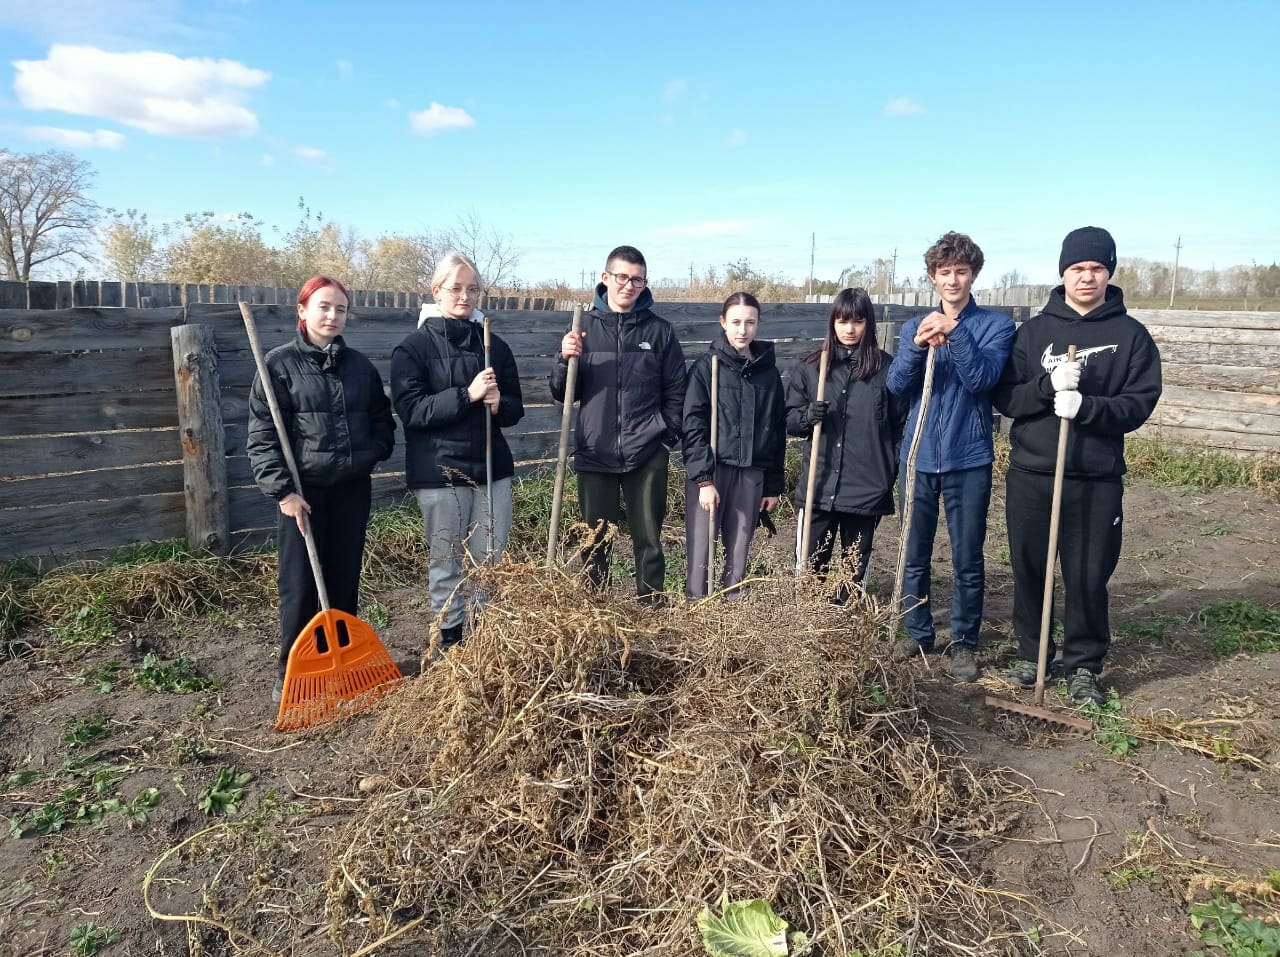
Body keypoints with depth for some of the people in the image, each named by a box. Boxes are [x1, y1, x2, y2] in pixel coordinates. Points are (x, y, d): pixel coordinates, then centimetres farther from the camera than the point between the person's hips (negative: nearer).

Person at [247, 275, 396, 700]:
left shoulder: (359, 365, 9)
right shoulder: (280, 362, -4)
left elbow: (382, 419, 20)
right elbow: (262, 434, -8)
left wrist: (374, 451, 1)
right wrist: (283, 490, -14)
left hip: (352, 488, 4)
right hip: (303, 490, -4)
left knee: (344, 581, 12)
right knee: (300, 585, 2)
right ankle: (291, 672, 18)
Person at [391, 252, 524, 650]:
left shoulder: (495, 346, 9)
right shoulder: (413, 347, -3)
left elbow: (516, 408, 13)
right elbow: (410, 409, -13)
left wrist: (498, 404, -11)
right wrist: (467, 395, -22)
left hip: (491, 466, 4)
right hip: (440, 470, -4)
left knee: (493, 557, 8)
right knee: (446, 559, 5)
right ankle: (450, 640, 19)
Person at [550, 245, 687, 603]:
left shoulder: (660, 330, 3)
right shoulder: (584, 326, 5)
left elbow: (676, 391, 8)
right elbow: (562, 395, 4)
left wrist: (667, 438, -2)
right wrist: (566, 360, -13)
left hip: (647, 456, -1)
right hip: (594, 454, 1)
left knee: (648, 539, 6)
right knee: (596, 541, 9)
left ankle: (652, 607, 18)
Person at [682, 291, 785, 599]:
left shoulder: (769, 371, 9)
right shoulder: (707, 366, -2)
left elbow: (778, 431, 12)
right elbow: (693, 426, -8)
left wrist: (774, 485, 11)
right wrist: (703, 478, -16)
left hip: (752, 473, 4)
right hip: (710, 471, -3)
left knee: (739, 553, 7)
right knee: (700, 551, -2)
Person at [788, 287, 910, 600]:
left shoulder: (886, 368, 0)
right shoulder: (811, 367, 4)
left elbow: (901, 424, 5)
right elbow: (789, 419, 7)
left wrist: (894, 468, -2)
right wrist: (808, 416, -14)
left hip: (867, 488, -1)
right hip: (817, 486, 1)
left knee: (856, 569, 11)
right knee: (809, 567, 6)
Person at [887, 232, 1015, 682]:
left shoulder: (995, 325, 0)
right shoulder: (914, 327, 9)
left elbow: (982, 378, -14)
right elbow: (896, 384, -5)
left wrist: (954, 332, -25)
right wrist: (917, 346, -22)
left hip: (968, 461, -3)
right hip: (918, 457, 3)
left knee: (968, 561, 4)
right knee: (914, 556, 11)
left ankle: (964, 643, 18)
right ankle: (918, 633, 26)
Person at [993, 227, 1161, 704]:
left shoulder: (1131, 334, 3)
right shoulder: (1034, 330, 5)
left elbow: (1140, 403, -4)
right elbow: (1005, 398, 0)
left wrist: (1086, 406, -21)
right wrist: (1049, 386, -19)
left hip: (1097, 478, -1)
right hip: (1030, 474, 1)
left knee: (1089, 576, 3)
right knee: (1028, 570, 10)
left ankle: (1083, 666, 21)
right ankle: (1030, 653, 28)